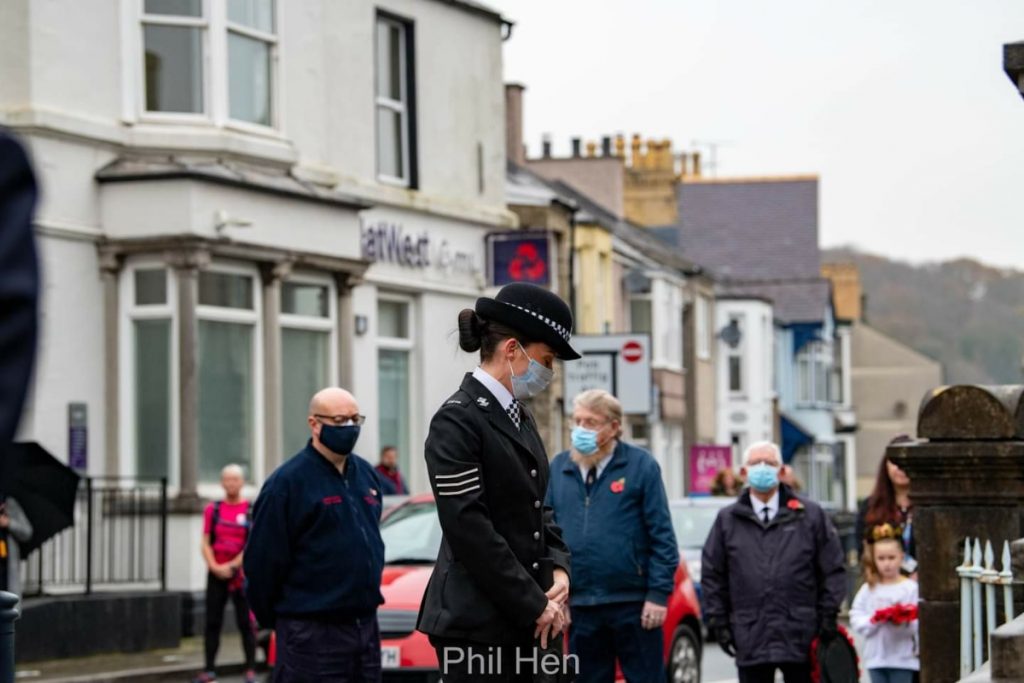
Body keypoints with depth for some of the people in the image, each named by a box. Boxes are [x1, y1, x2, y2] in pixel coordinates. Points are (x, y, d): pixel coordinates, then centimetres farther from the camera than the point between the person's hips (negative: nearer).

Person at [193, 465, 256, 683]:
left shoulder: (252, 510, 0)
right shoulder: (213, 509, 9)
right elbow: (205, 544, 7)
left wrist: (232, 566, -11)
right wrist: (215, 567, -7)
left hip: (241, 573, -3)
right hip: (216, 574, 3)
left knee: (246, 623, -4)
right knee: (212, 622, 3)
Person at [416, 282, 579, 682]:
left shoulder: (519, 417, 14)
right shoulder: (458, 422, -13)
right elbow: (470, 531, -18)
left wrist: (558, 568, 3)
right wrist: (534, 605, -13)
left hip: (523, 620, 9)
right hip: (475, 623, -9)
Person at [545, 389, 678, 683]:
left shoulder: (640, 465, -2)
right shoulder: (559, 468, 8)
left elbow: (662, 536, -4)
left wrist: (659, 593, -10)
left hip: (633, 603, -4)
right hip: (580, 604, 4)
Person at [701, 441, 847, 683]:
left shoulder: (810, 515, 5)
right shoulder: (727, 520, 9)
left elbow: (832, 569, 5)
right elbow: (712, 575, 10)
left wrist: (827, 615, -2)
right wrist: (718, 621, 3)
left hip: (800, 636, -1)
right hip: (750, 638, 1)